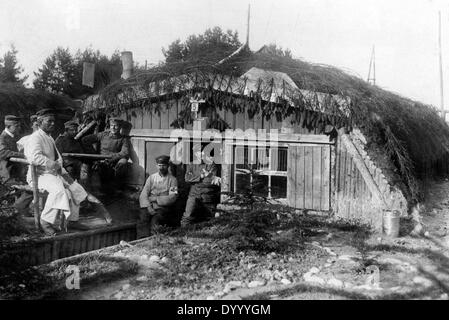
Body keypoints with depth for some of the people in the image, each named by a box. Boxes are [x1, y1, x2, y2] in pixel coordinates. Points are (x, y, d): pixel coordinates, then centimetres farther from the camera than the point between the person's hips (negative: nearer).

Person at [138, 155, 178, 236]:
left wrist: (155, 198, -8)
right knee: (144, 218, -26)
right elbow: (143, 194, 5)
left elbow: (172, 198, -6)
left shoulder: (172, 180, 5)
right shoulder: (151, 178, 14)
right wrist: (148, 207, -12)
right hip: (149, 206, 3)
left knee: (155, 220, -30)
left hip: (164, 207, -2)